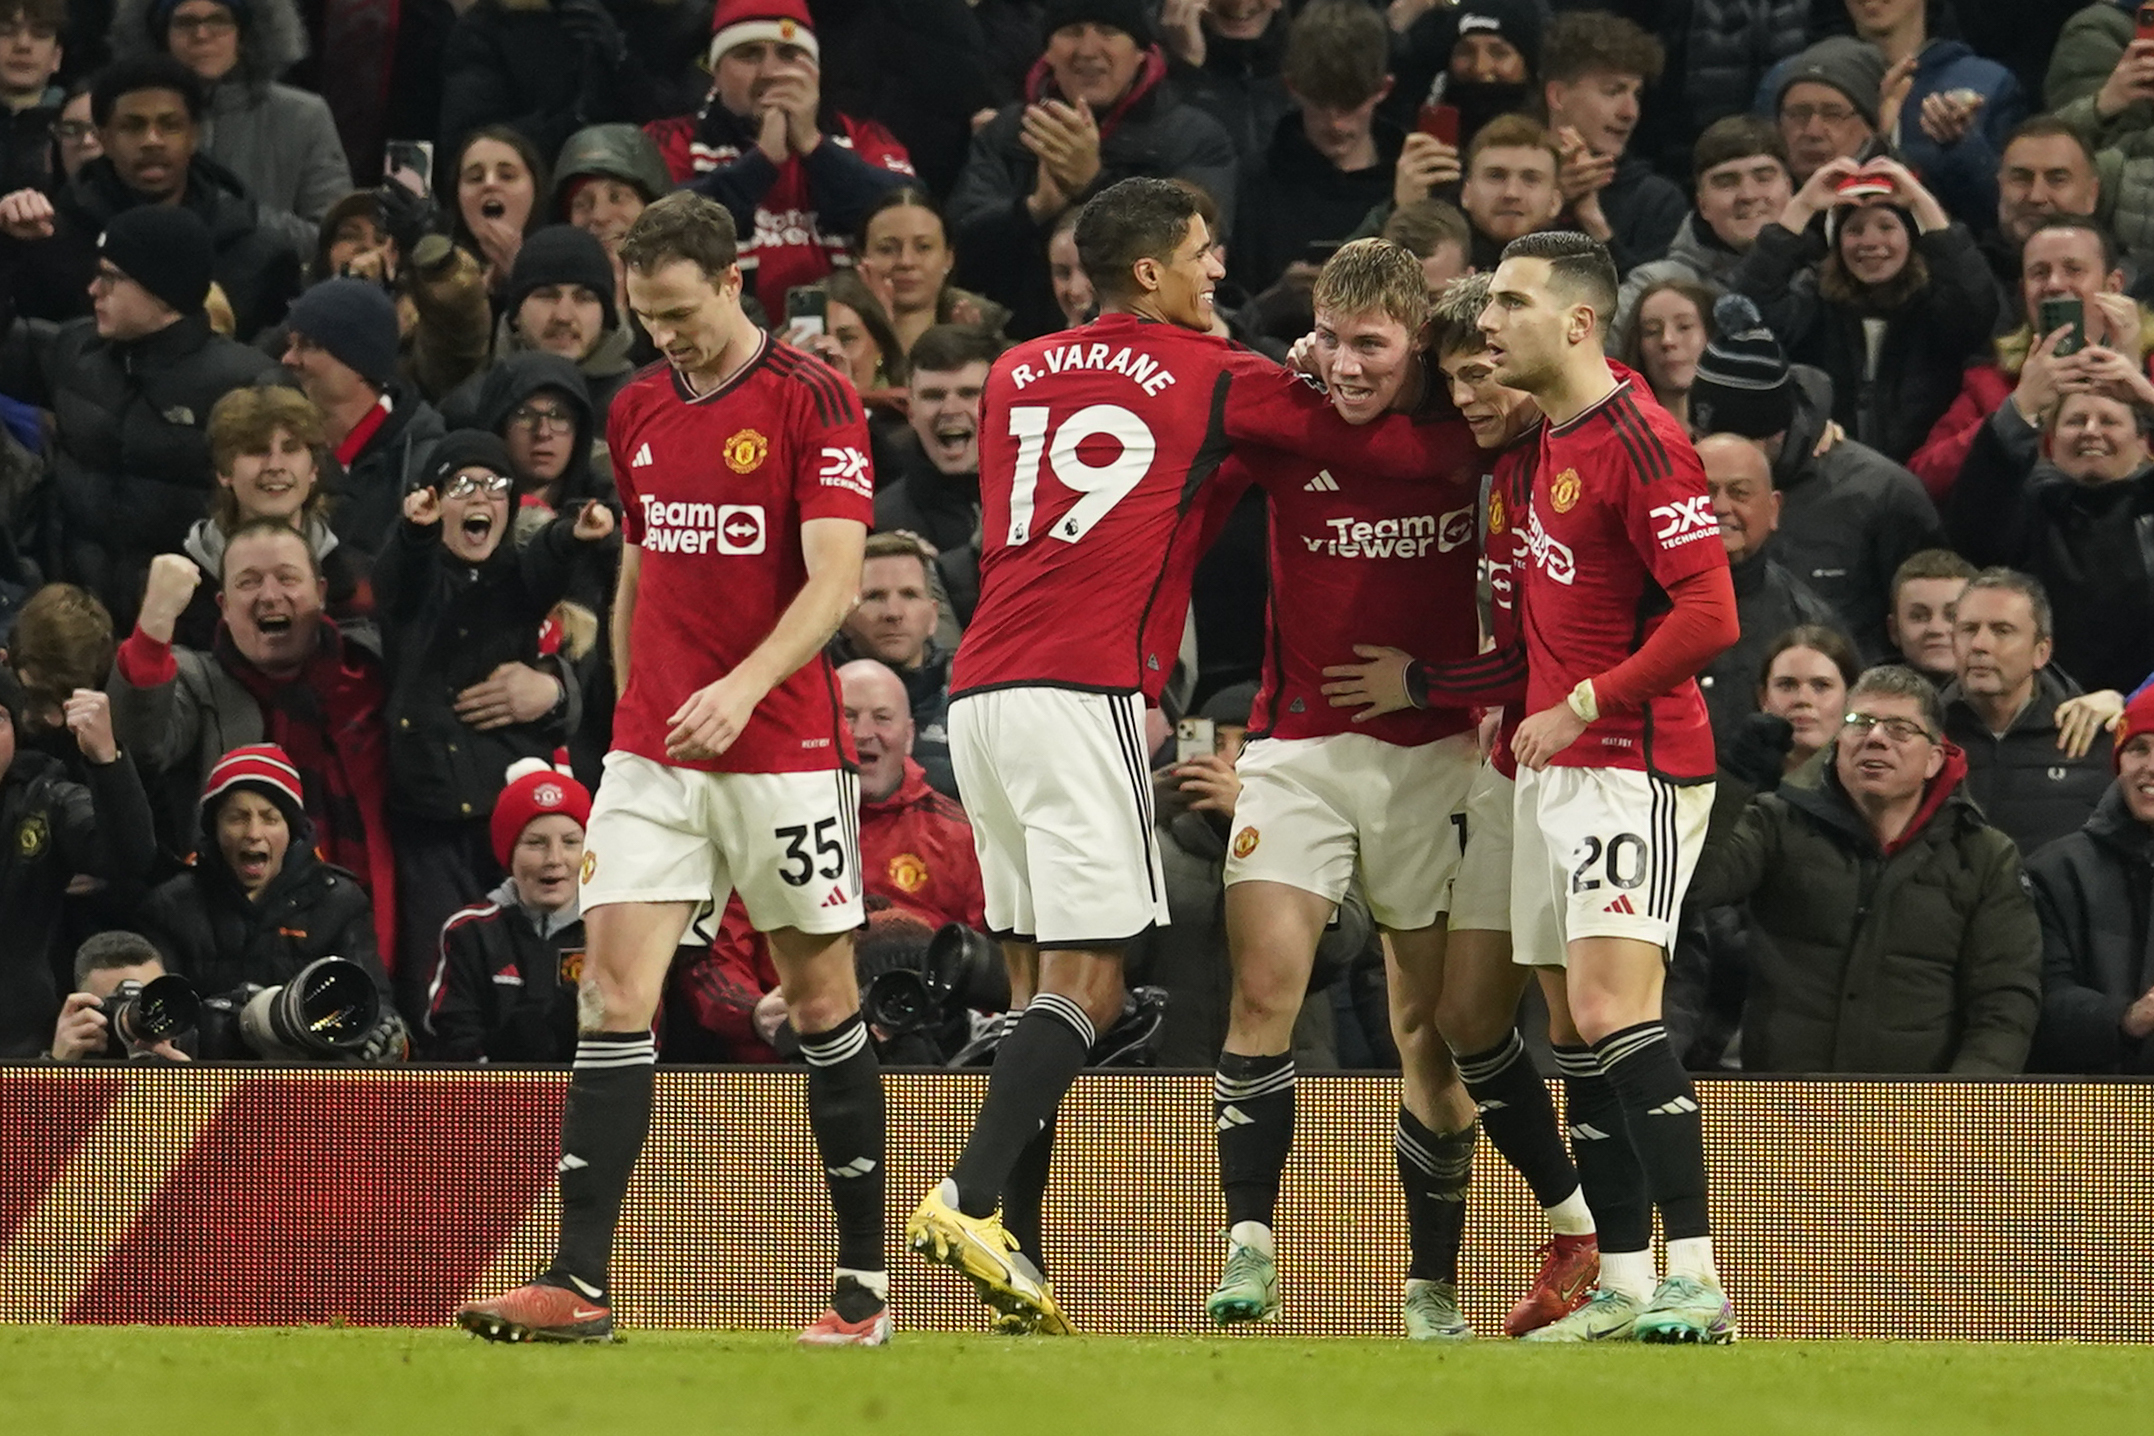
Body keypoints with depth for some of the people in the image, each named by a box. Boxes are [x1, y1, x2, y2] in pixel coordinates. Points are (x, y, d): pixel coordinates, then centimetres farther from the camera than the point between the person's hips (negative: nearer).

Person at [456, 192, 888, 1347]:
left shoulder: (810, 402, -9)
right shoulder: (637, 411, 10)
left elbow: (835, 578, -18)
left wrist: (744, 686, -31)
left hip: (785, 749, -5)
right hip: (652, 752, 5)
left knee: (822, 1002, 5)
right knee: (615, 996, -7)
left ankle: (863, 1281, 15)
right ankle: (580, 1283, -13)